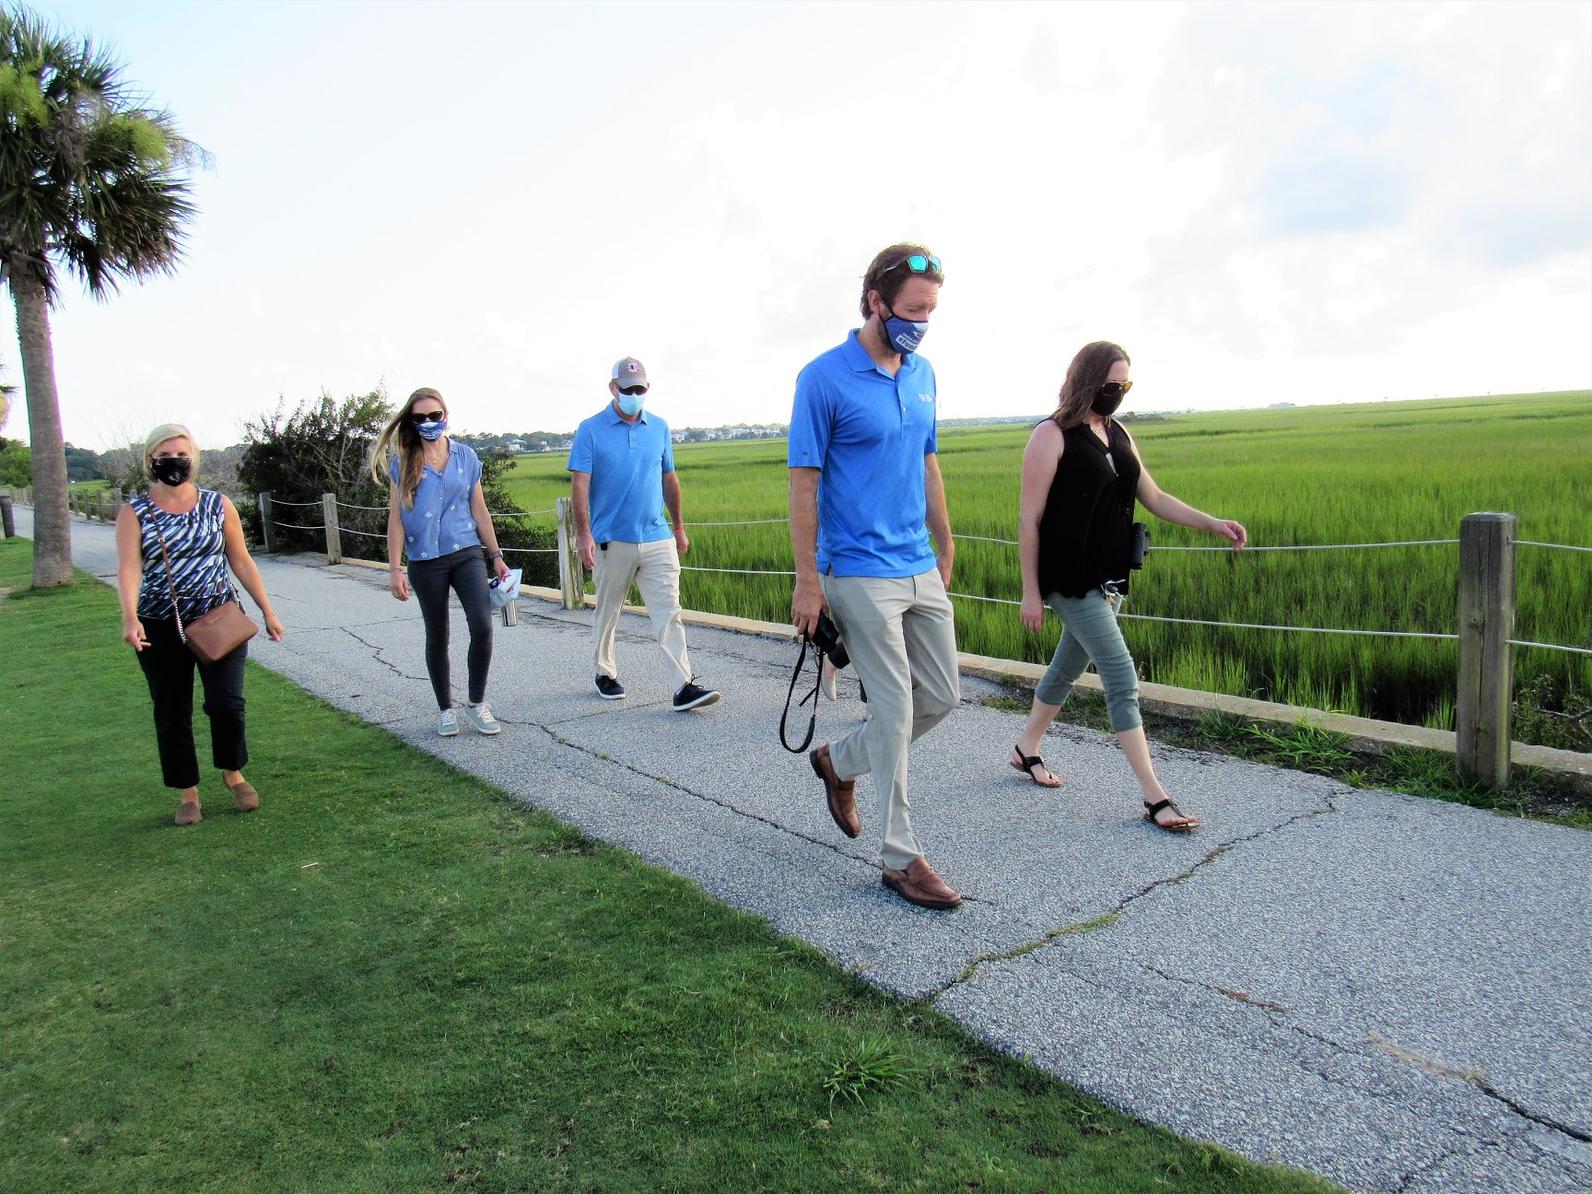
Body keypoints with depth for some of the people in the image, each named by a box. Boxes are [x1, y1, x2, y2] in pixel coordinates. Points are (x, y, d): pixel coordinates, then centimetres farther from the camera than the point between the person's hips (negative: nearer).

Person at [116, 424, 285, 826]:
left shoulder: (218, 504, 3)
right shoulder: (134, 513, -1)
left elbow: (241, 561, 7)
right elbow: (128, 567, -14)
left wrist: (267, 611, 5)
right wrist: (130, 617, -30)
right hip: (161, 629, 0)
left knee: (226, 702, -8)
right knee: (172, 713, 6)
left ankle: (232, 772, 19)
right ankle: (187, 793, 22)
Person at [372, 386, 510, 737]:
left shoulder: (466, 457, 5)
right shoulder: (403, 462, 0)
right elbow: (396, 517, 0)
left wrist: (496, 556, 10)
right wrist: (394, 568, -6)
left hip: (466, 553, 1)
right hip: (425, 561, -1)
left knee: (482, 627, -13)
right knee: (437, 637, 8)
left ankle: (476, 704, 4)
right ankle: (446, 709, 23)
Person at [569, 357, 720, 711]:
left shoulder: (659, 428, 8)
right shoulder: (591, 430, -3)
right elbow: (580, 484, -8)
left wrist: (679, 527, 18)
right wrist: (583, 534, -18)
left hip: (657, 539, 2)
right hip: (612, 542, -2)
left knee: (669, 612, -6)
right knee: (607, 614, 13)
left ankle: (684, 686, -10)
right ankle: (605, 673, 32)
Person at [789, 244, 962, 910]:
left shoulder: (923, 374, 9)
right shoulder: (825, 379, -11)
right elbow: (803, 482, -11)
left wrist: (945, 545, 20)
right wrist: (807, 581, -13)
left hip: (922, 570, 7)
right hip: (860, 574, -7)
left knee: (942, 696, 12)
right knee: (896, 711, -4)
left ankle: (839, 762, 33)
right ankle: (899, 858, 11)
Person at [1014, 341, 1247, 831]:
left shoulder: (1118, 433, 11)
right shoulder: (1052, 437, -12)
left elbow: (1154, 497, 14)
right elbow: (1029, 520, -12)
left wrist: (1212, 523, 1)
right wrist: (1031, 591, -13)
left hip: (1109, 579, 8)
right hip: (1072, 582, -8)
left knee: (1068, 667, 18)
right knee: (1123, 679, -9)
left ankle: (1027, 749, 38)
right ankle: (1155, 797, -3)